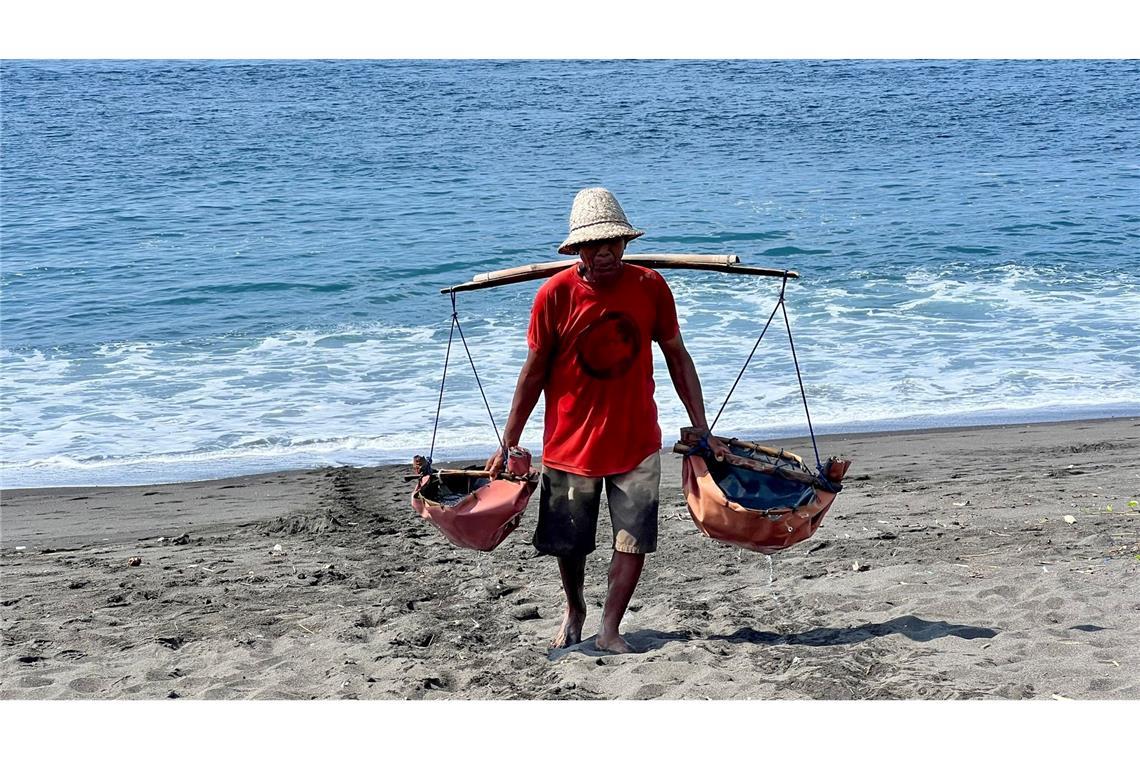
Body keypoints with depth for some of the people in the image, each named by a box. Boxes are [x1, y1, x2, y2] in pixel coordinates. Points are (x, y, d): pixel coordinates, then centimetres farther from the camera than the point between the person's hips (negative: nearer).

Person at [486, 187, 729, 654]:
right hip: (570, 442, -1)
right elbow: (534, 372, -2)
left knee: (633, 539, -2)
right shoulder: (556, 294, -11)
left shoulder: (650, 287, -7)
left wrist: (702, 431, 2)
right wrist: (508, 445, 0)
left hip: (636, 440, 1)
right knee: (569, 543, 12)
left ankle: (609, 630, 13)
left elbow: (677, 357, 4)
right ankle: (574, 610, 40)